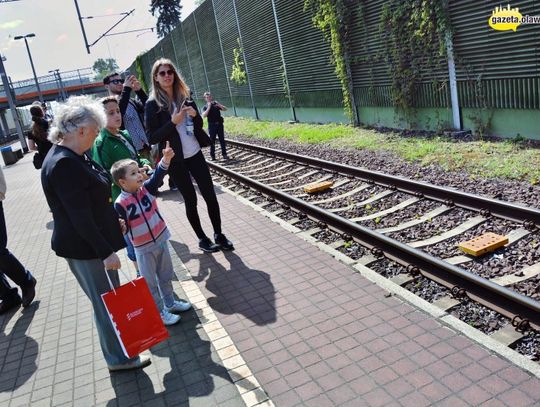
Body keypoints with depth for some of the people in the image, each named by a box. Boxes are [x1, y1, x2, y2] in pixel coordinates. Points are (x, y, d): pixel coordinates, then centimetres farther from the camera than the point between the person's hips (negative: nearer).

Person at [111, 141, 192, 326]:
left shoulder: (147, 188, -7)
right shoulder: (121, 204, -19)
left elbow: (158, 175, -22)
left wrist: (166, 159, -37)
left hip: (160, 240, 5)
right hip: (143, 249, -5)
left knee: (166, 276, 22)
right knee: (150, 283, 10)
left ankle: (170, 302, 42)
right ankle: (160, 312, 25)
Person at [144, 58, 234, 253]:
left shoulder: (185, 97, 7)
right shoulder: (152, 104, -8)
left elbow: (199, 125, 14)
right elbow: (152, 137, -13)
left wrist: (195, 115, -8)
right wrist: (173, 122, -22)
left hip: (195, 154, 4)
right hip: (176, 160, -4)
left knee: (210, 195, 4)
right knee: (190, 200, 5)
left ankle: (219, 235, 18)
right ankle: (202, 239, 20)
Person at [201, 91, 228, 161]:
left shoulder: (216, 104, 9)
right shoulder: (205, 107, 2)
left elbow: (225, 109, 2)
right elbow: (204, 115, -15)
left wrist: (219, 105, -12)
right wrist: (209, 107, -16)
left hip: (219, 124, 2)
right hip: (212, 125, -2)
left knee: (222, 139, 5)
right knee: (212, 141, 2)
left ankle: (224, 154, 12)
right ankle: (212, 156, 9)